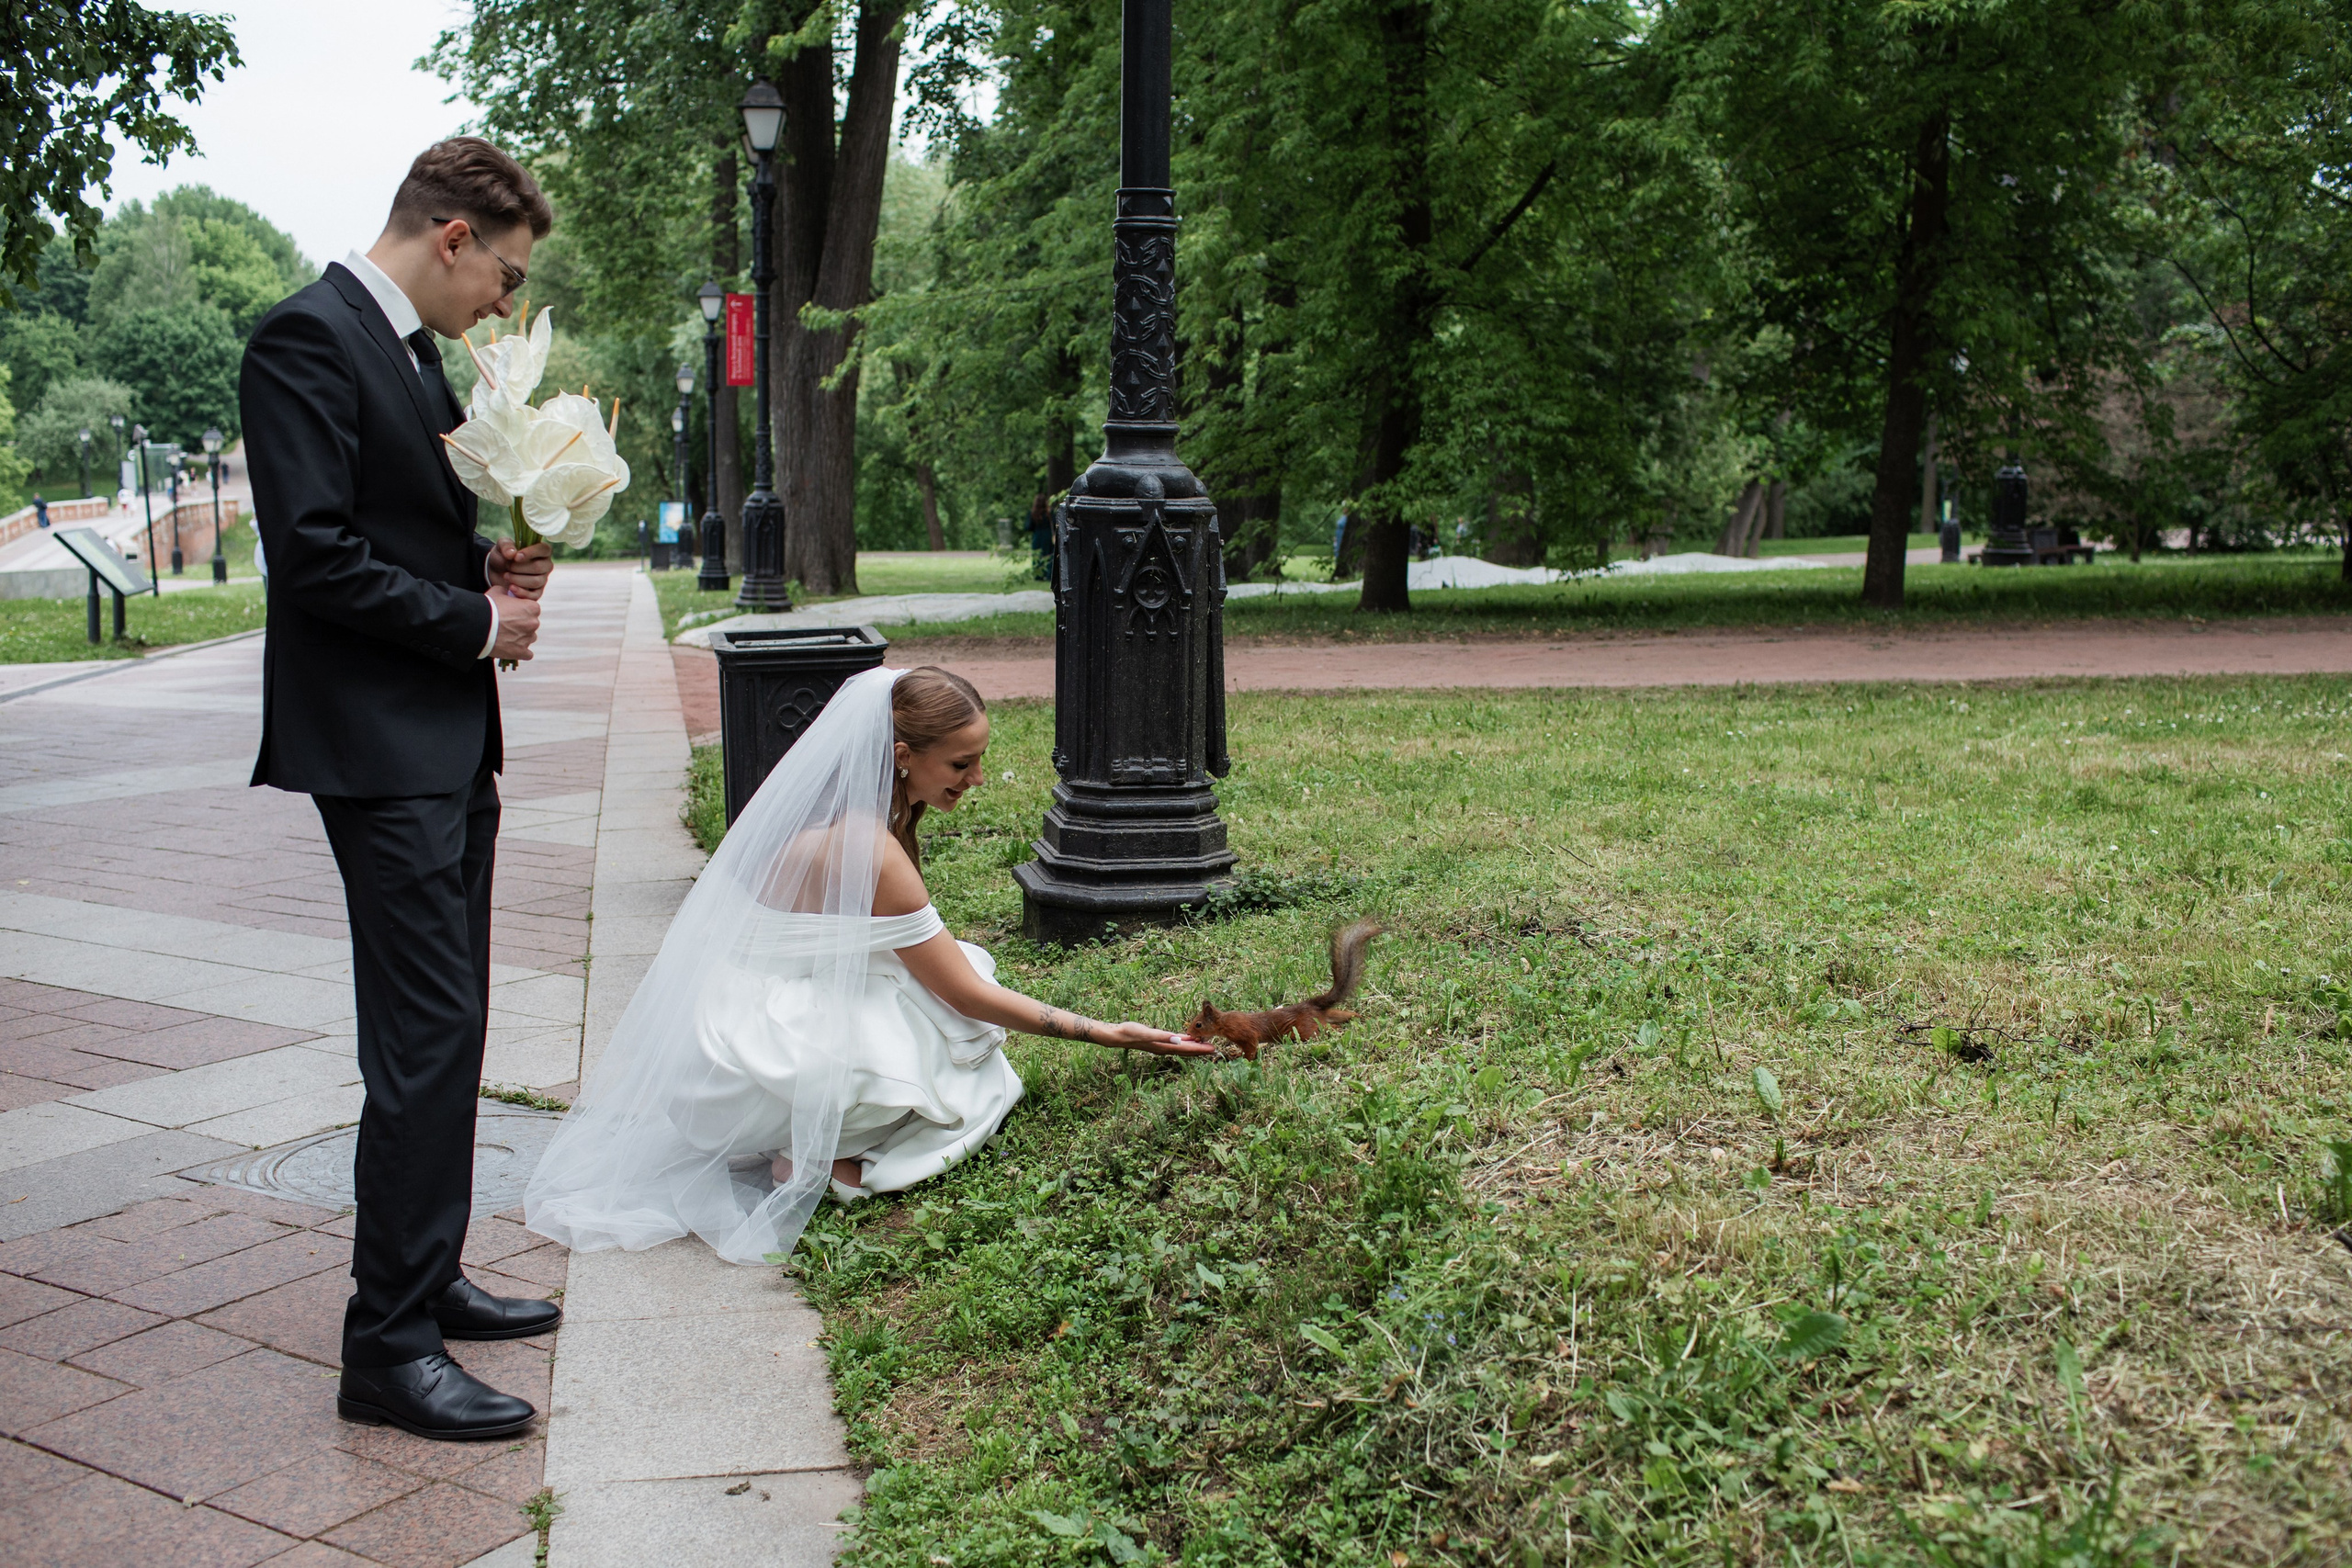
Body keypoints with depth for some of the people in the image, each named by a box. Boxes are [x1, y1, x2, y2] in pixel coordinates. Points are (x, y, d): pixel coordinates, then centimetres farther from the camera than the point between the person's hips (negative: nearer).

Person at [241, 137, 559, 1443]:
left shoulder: (415, 352, 17)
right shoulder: (307, 340, -13)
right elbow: (315, 555, -20)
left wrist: (493, 567, 5)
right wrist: (476, 620, -12)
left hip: (447, 745, 10)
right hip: (378, 747, -10)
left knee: (443, 1032, 15)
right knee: (427, 1037, -9)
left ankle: (427, 1282, 27)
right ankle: (388, 1348, -1)